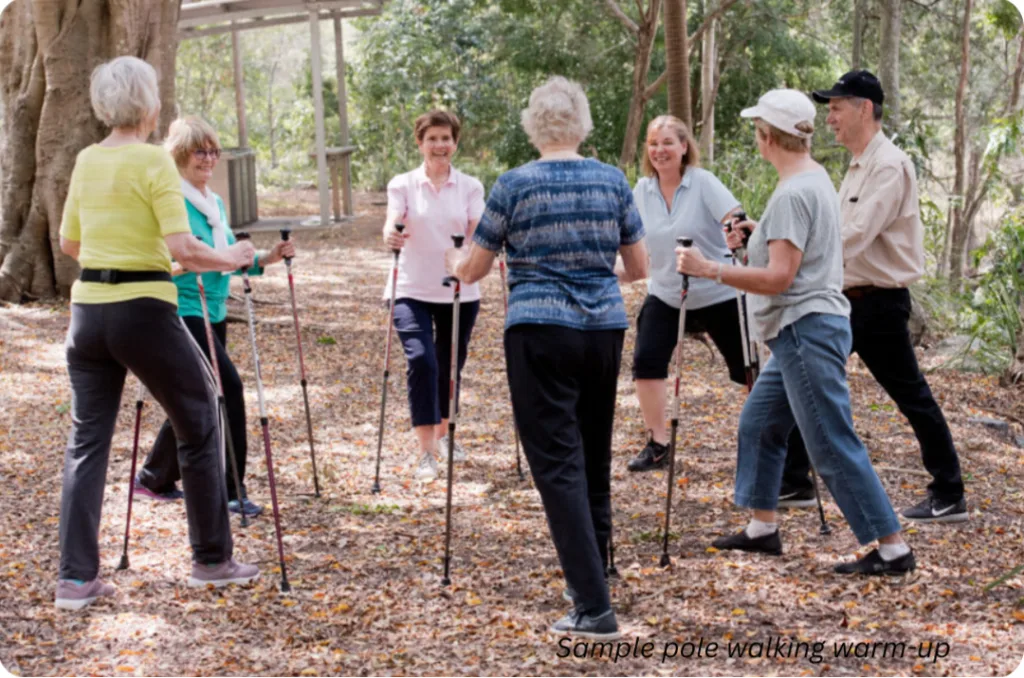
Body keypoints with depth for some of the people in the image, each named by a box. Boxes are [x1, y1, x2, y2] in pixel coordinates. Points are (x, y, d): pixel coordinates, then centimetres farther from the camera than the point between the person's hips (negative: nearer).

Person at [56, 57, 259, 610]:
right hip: (143, 312, -6)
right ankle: (212, 560, 18)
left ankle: (76, 577, 5)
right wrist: (230, 259, -3)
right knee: (198, 424, 11)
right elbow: (183, 248, -19)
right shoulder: (153, 160, -12)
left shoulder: (86, 161, 8)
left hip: (87, 310, 6)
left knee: (87, 439, 10)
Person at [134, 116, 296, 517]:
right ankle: (230, 490, -11)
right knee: (228, 386, -17)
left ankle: (156, 478, 28)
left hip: (213, 313, 9)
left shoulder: (215, 203, 14)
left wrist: (265, 259, 6)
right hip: (182, 313, -9)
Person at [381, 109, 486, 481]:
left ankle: (443, 433, 38)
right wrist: (391, 236, -40)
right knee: (421, 361, -18)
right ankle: (426, 452, -16)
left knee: (451, 364, 13)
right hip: (412, 291, -2)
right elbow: (393, 223, -16)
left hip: (459, 291, 2)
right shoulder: (403, 184, 0)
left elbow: (476, 233, -9)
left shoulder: (470, 187, 3)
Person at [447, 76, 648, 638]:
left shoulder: (516, 185, -4)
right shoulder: (612, 181, 5)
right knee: (594, 459, 18)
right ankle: (592, 578, 30)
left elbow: (472, 271, 3)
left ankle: (594, 607, -12)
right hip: (604, 330, 4)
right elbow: (638, 267, 11)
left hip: (540, 333, -4)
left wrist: (454, 260, 26)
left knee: (558, 464, -5)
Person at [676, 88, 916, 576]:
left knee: (834, 447, -7)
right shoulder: (816, 179, 13)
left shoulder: (792, 195, -18)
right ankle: (762, 529, 27)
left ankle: (892, 549, -4)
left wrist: (708, 269, -22)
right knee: (758, 423, 18)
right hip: (801, 333, 11)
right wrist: (760, 232, 18)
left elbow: (779, 277, -24)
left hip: (807, 332, -11)